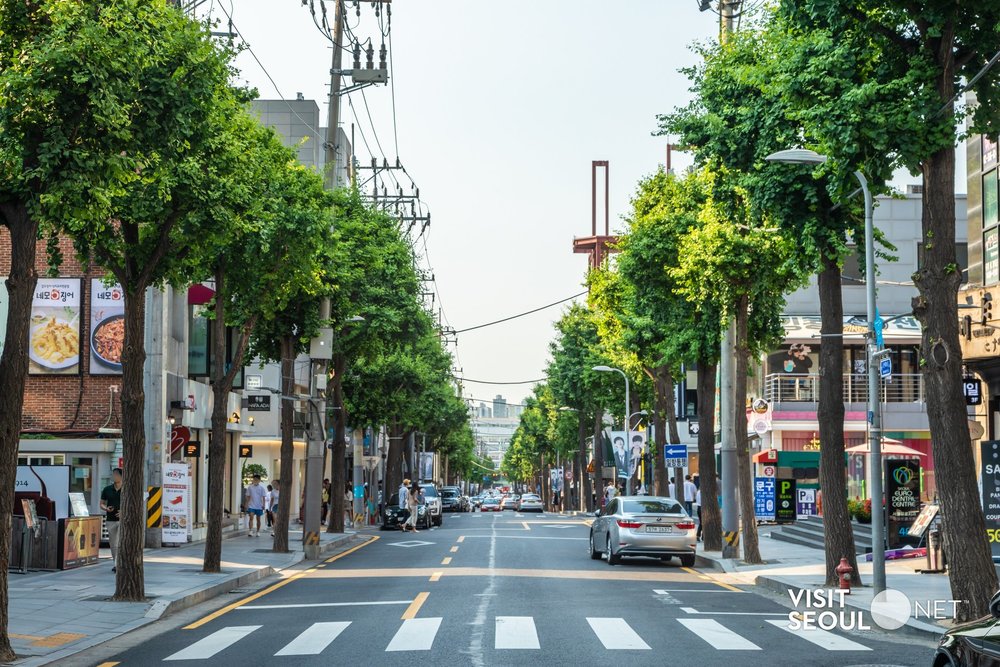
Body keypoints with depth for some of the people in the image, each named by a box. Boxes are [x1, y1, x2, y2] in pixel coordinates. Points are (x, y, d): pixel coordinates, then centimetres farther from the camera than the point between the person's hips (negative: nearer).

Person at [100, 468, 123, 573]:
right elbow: (102, 504, 13)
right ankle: (114, 563, 23)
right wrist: (106, 508, -10)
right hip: (111, 520, 3)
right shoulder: (107, 489, 7)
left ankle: (118, 564, -19)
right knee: (113, 544, 10)